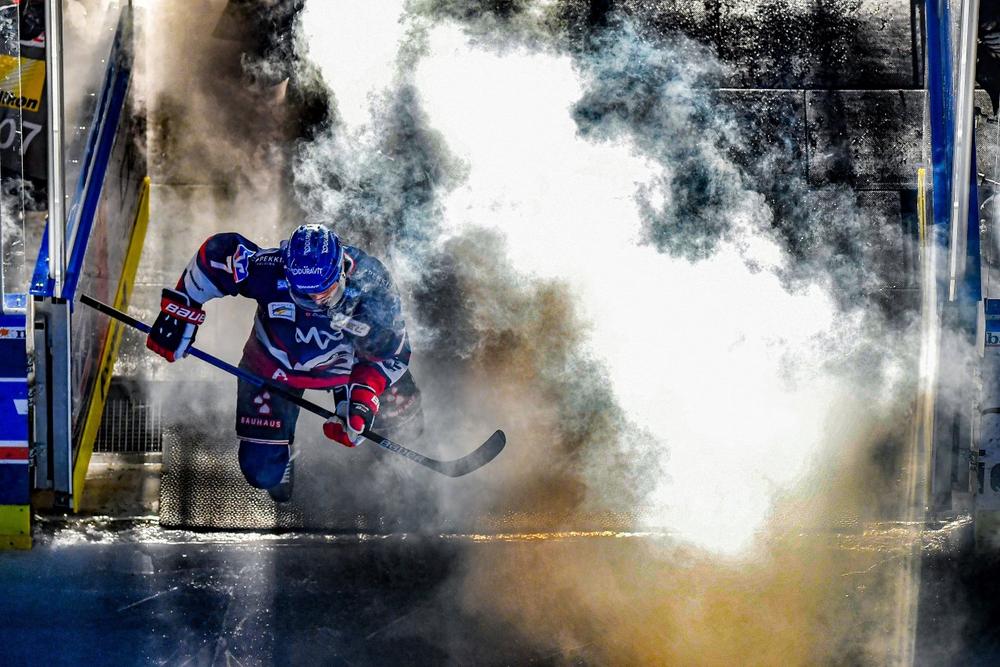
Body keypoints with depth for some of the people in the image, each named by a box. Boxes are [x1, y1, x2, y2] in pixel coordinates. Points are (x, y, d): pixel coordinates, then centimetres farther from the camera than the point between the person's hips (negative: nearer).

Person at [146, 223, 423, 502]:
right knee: (263, 470, -3)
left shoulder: (372, 284, -35)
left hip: (346, 360, 1)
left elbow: (390, 354, -21)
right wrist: (179, 310, -18)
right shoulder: (270, 270, -38)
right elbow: (215, 252, -20)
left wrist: (363, 399, -35)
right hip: (275, 365, -1)